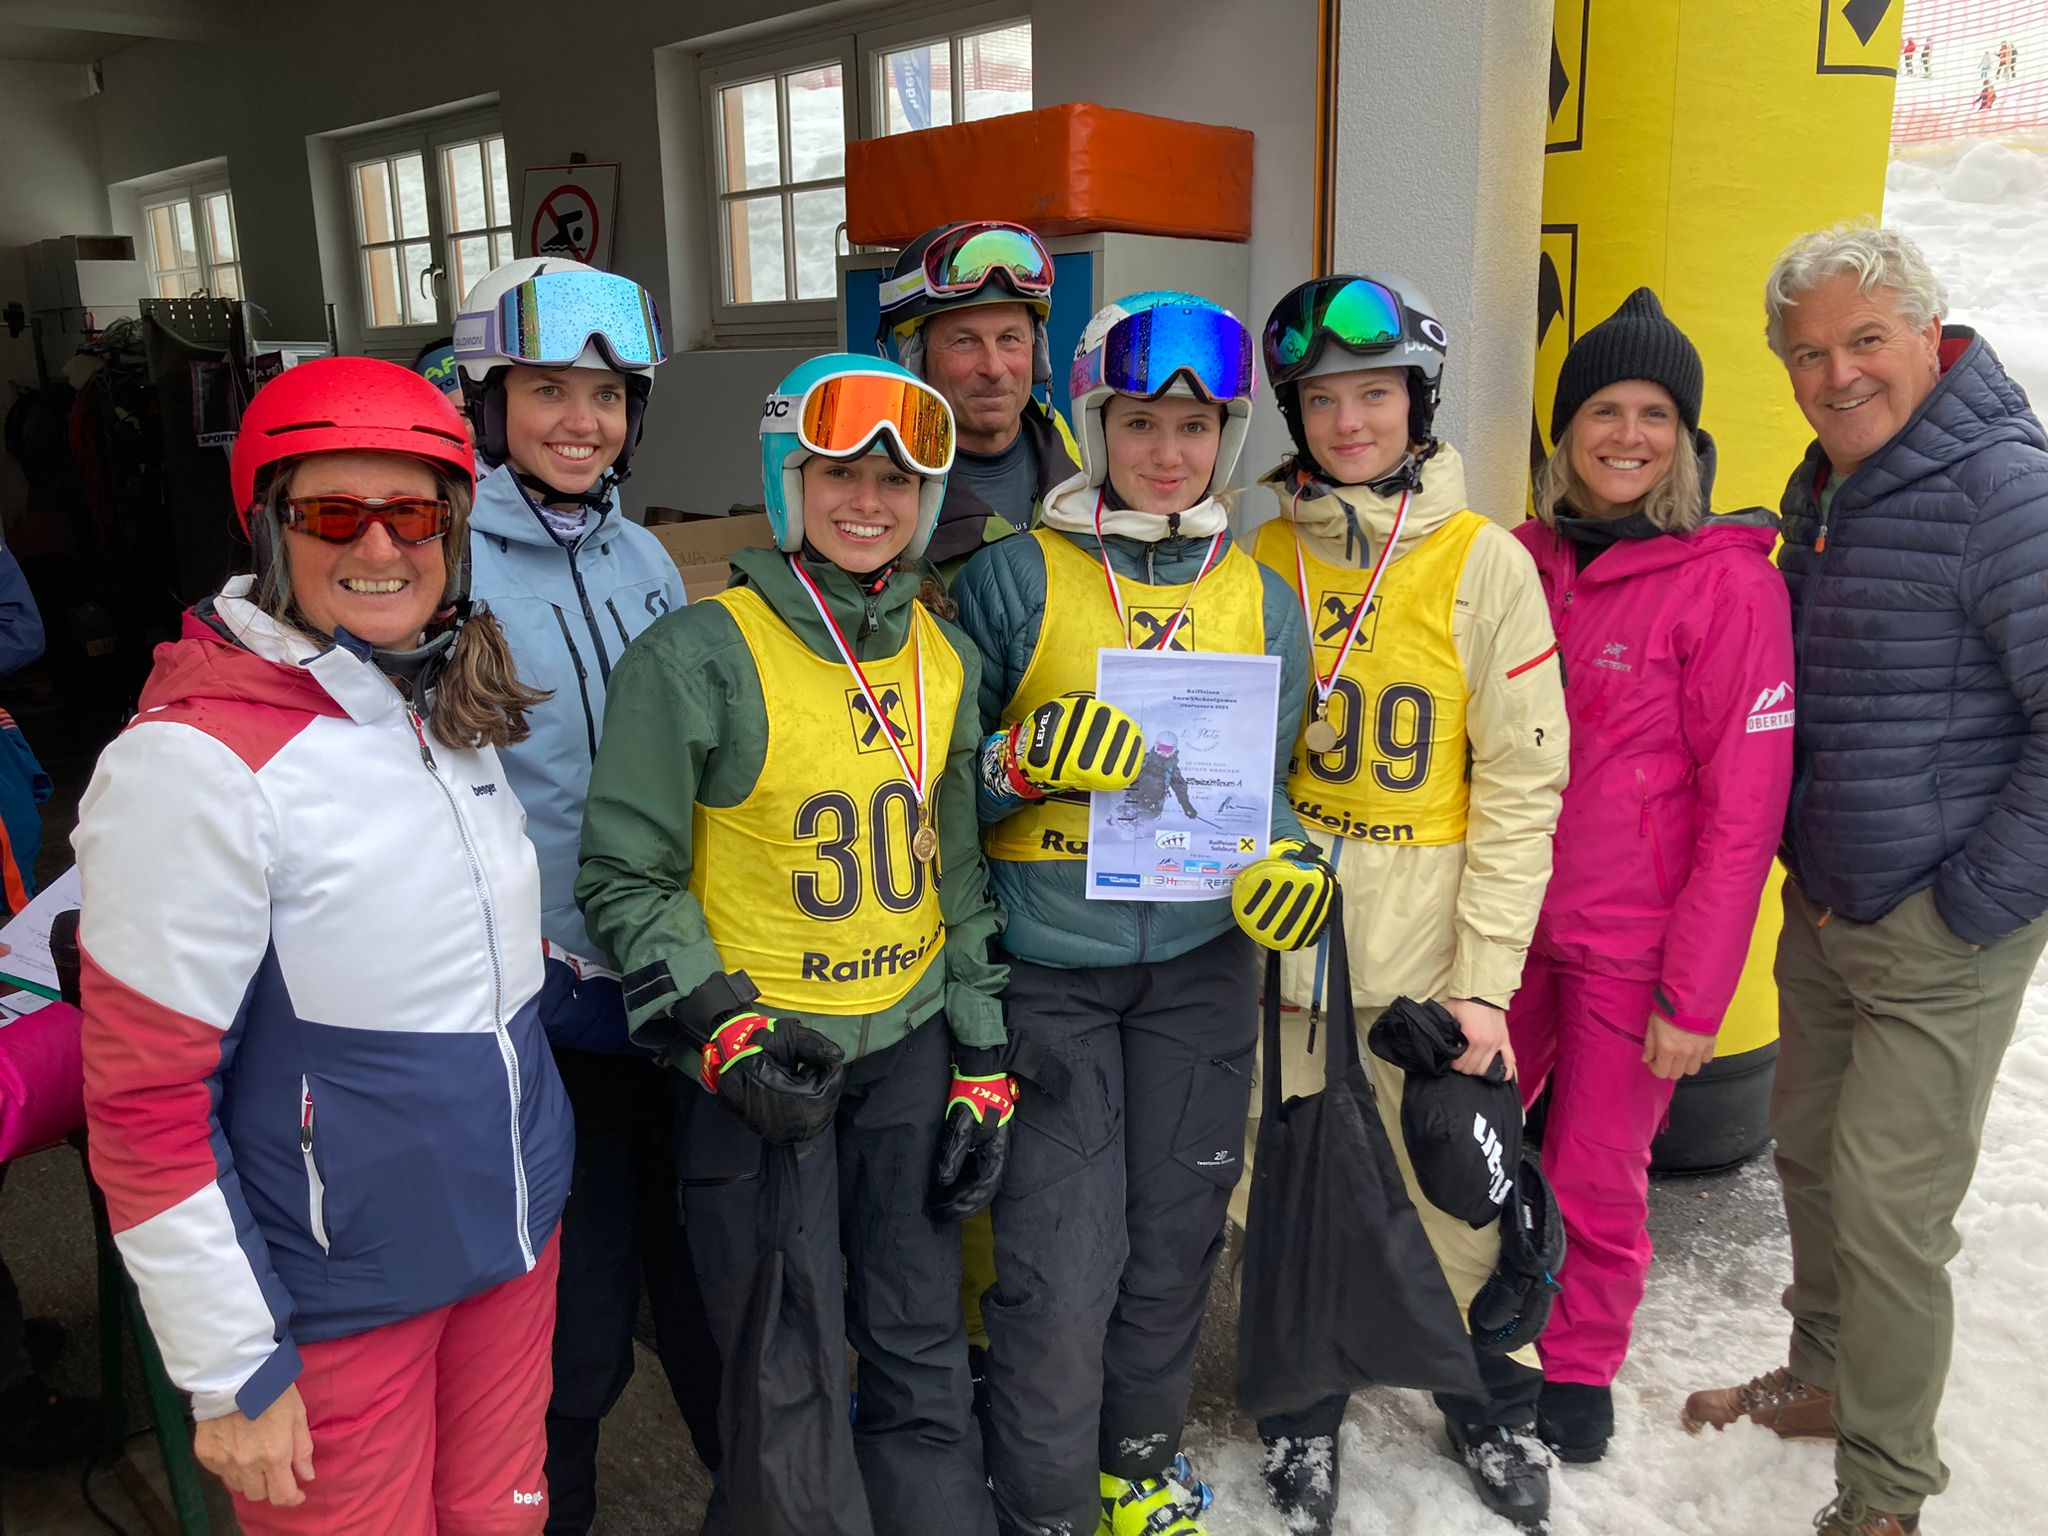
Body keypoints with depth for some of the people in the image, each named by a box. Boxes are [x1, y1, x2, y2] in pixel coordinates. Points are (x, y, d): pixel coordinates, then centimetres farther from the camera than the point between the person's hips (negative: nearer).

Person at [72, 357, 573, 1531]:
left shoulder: (452, 709, 2)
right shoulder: (198, 761, -20)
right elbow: (144, 1102, -17)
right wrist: (231, 1371, -13)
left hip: (515, 1234, 7)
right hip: (338, 1295, -6)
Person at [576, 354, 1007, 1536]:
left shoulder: (948, 657, 6)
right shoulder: (699, 657, -11)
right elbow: (626, 879, -6)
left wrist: (982, 1064, 10)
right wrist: (723, 1035, -17)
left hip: (910, 1047, 5)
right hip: (763, 1057, -4)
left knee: (924, 1358, 15)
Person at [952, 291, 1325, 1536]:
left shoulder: (1261, 599, 7)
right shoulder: (1016, 578, -4)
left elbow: (1266, 778, 13)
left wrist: (1283, 857, -7)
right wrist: (1029, 758, -21)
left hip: (1200, 963, 4)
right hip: (1047, 964, -3)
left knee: (1176, 1235, 15)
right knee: (1062, 1262, -2)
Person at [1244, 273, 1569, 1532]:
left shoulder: (1485, 564, -4)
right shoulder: (1260, 556, 2)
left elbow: (1522, 783, -6)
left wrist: (1487, 978, -10)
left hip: (1427, 953, -2)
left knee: (1453, 1193, 8)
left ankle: (1495, 1404, 36)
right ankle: (1305, 1411, 37)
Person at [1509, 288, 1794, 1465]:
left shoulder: (1729, 577, -11)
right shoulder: (1526, 558, 2)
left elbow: (1744, 802, -12)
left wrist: (1697, 993, -13)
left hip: (1635, 946, -4)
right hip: (1509, 924, 4)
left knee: (1599, 1172, 9)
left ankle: (1582, 1366, 36)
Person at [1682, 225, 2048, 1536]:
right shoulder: (1823, 493, 9)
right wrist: (1806, 873, 14)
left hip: (1943, 936, -8)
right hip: (1821, 910, 8)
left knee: (1887, 1206, -2)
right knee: (1809, 1155, 19)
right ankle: (1825, 1379, 40)